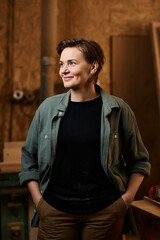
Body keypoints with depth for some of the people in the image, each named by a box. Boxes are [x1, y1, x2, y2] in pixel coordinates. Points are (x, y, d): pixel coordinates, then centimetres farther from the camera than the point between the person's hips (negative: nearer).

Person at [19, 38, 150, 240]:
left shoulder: (118, 110, -1)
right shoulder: (48, 108, 2)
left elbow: (139, 160, 9)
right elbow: (29, 159, 10)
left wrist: (127, 198, -1)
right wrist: (38, 201, 3)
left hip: (105, 212, -1)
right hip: (55, 212, 1)